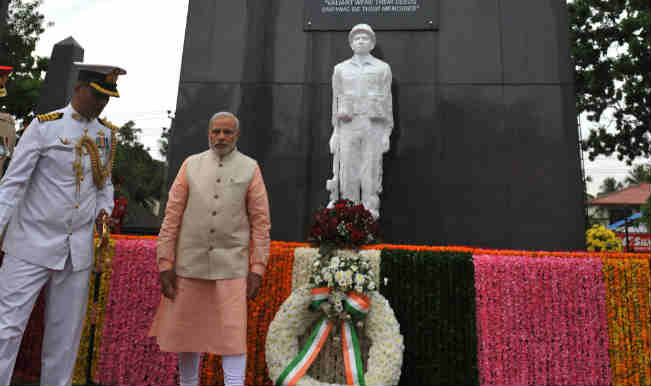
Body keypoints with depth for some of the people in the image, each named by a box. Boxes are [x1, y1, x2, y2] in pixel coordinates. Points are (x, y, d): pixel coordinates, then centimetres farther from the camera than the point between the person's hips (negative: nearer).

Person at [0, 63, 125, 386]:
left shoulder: (107, 134, 8)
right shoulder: (44, 126, -4)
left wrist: (104, 209, 1)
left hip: (78, 251, 4)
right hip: (33, 245, -4)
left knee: (65, 335, 12)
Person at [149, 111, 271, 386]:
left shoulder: (250, 168, 0)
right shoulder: (191, 165, 3)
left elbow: (261, 221, -2)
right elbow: (172, 216, 1)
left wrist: (257, 270, -7)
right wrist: (165, 264, -4)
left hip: (231, 265, -2)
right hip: (191, 262, 2)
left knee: (232, 333, -4)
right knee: (187, 329, 11)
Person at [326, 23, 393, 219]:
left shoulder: (383, 68, 7)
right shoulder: (340, 69, 11)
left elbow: (387, 102, 5)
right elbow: (336, 101, 11)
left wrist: (387, 133, -2)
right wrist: (335, 132, 5)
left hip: (374, 127, -1)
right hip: (348, 127, 1)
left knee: (371, 175, -3)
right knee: (348, 174, -1)